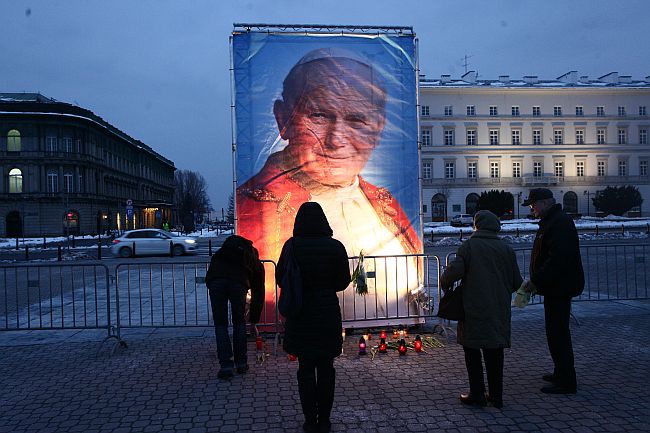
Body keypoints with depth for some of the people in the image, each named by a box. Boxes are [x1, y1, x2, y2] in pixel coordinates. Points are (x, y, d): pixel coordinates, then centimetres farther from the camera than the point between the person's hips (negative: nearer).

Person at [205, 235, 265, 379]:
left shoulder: (223, 250, 40)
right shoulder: (256, 262, 33)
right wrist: (253, 320, 42)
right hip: (238, 282, -1)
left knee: (220, 324, 12)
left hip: (215, 281, 1)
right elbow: (258, 293, 34)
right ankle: (241, 363, 25)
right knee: (239, 323, 20)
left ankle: (226, 365, 10)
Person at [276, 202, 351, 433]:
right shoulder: (335, 247, -8)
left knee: (305, 367, 11)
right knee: (325, 367, 11)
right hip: (328, 312, 0)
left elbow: (280, 278, 0)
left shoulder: (291, 246, -9)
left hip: (301, 314, 0)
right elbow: (344, 281, 1)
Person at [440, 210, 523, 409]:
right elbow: (517, 282, 6)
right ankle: (496, 396, 20)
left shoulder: (468, 246, -7)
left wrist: (445, 284, 3)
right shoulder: (506, 249, 3)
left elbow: (454, 271, -17)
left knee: (472, 351, 9)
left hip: (474, 309, -4)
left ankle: (477, 394, 12)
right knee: (495, 352, 13)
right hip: (499, 310, 4)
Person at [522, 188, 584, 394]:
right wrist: (536, 280, 16)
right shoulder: (551, 221, 16)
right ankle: (561, 373, 30)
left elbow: (558, 259, -28)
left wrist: (536, 280, -23)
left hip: (560, 288, -11)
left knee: (557, 333, -5)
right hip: (556, 287, 11)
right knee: (557, 332, 18)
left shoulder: (560, 223, -18)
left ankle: (566, 381, 3)